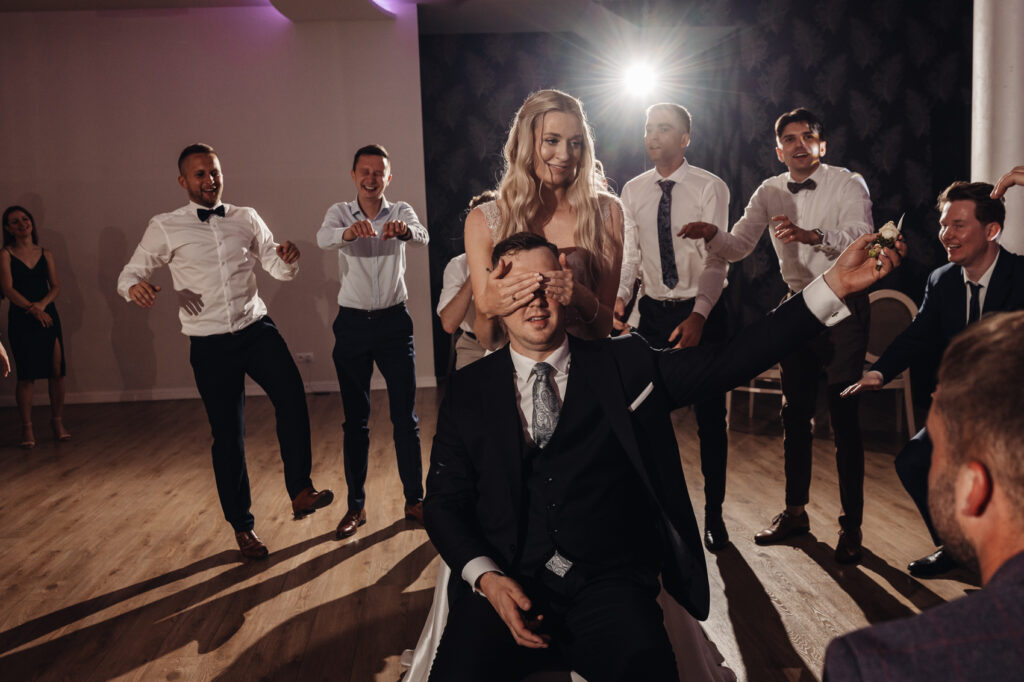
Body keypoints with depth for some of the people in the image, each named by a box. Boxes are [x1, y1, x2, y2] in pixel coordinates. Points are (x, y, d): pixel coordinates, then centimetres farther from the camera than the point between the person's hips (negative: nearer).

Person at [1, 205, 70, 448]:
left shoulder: (45, 254, 12)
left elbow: (56, 286, 7)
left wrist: (42, 304, -12)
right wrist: (32, 309, -17)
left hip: (48, 315, 3)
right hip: (21, 319, -3)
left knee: (57, 371, 0)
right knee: (26, 375, -5)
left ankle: (57, 421, 12)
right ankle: (27, 428, 3)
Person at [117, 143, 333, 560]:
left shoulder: (247, 220, 8)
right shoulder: (165, 228, 1)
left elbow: (279, 270, 11)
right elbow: (129, 272, 6)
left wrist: (288, 259, -13)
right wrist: (134, 286, -19)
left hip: (256, 329, 2)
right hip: (210, 343, -1)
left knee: (291, 393, -25)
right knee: (228, 436, 4)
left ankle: (300, 490, -14)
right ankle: (242, 525, 20)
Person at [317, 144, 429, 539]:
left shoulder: (401, 211, 2)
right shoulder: (340, 213, 2)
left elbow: (422, 237, -21)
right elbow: (323, 238, -21)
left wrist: (404, 230, -45)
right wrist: (349, 232, -45)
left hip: (394, 321, 0)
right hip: (352, 324, 0)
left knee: (405, 416, 4)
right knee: (355, 419, 7)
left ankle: (415, 500, 15)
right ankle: (356, 506, 18)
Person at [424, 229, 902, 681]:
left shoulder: (623, 366, 8)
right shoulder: (468, 391, 10)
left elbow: (728, 361, 0)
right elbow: (444, 499, 9)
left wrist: (834, 284, -6)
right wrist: (486, 577, -9)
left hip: (607, 587, 0)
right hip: (504, 586, 1)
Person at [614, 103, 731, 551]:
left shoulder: (710, 188, -7)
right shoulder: (632, 192, 6)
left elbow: (716, 259, -14)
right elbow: (629, 254, 5)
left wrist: (698, 316, -26)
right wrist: (619, 296, -14)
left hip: (703, 313, -3)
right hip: (653, 313, 4)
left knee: (710, 417, 5)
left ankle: (713, 514, 20)